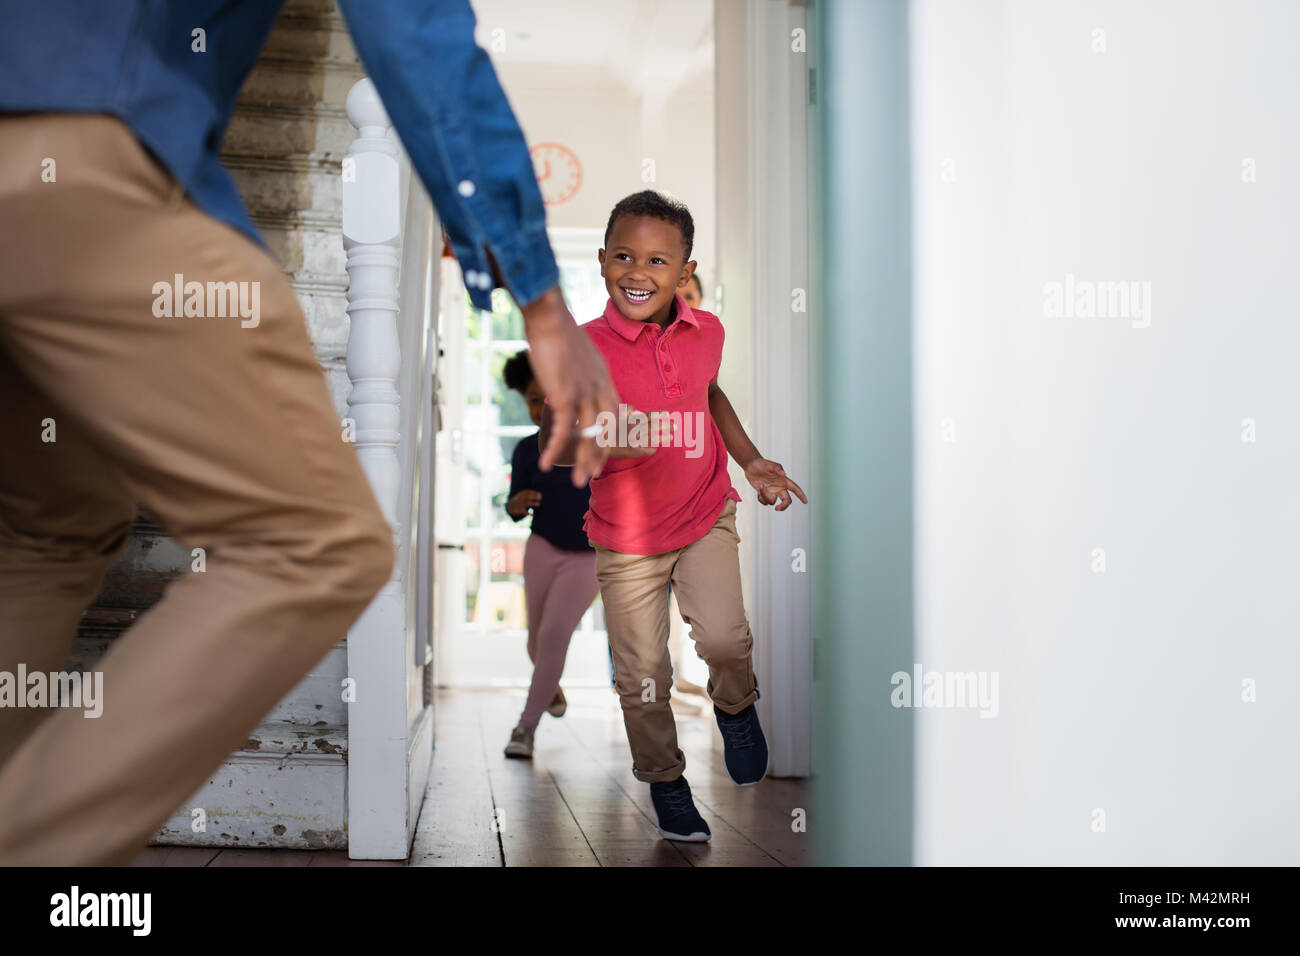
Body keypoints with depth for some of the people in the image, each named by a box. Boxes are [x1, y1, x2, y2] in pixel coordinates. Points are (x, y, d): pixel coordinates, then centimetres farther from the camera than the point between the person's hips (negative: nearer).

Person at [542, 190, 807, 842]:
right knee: (642, 673, 5)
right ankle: (665, 782, 29)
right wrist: (600, 446, -36)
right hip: (625, 537, -1)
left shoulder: (707, 333, -4)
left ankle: (735, 706, 18)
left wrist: (751, 461, 14)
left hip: (704, 517, 2)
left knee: (724, 639, -17)